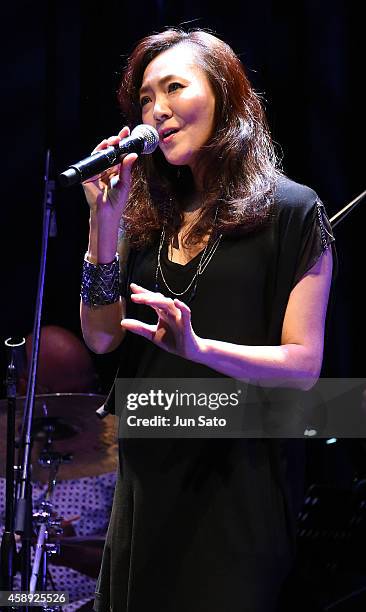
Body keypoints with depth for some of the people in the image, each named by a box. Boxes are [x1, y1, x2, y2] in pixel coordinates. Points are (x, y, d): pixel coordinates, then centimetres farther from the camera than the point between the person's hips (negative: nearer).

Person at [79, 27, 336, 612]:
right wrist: (104, 224, -9)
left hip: (239, 475, -5)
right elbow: (101, 338, 2)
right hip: (148, 470, 6)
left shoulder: (291, 210, -8)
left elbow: (304, 365, -12)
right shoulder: (149, 214, 9)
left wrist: (196, 346, -29)